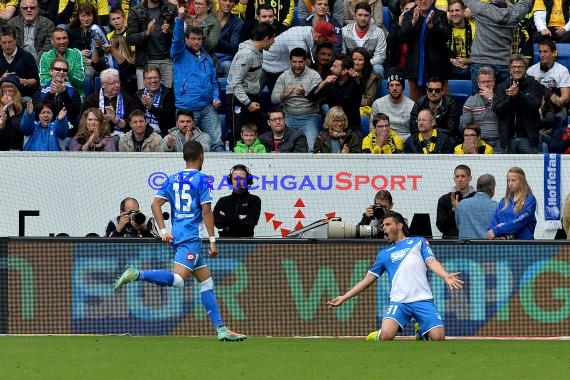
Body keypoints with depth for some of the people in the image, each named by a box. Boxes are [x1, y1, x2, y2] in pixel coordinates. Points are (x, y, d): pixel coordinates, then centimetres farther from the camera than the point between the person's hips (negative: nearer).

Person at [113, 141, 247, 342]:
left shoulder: (172, 179, 15)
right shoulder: (201, 179, -3)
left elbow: (156, 204, 8)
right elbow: (206, 211, -8)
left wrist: (163, 231, 7)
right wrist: (213, 240, -6)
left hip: (176, 235, 8)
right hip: (191, 237, -8)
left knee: (206, 281, 12)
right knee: (177, 279, -21)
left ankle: (220, 328, 10)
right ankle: (137, 274, -34)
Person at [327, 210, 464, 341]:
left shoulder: (419, 242, 17)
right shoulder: (384, 254, 22)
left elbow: (432, 262, 3)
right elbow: (367, 280, 23)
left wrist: (446, 276, -18)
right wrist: (344, 297, 15)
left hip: (422, 300, -1)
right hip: (399, 301, 1)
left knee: (438, 337, -16)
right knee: (386, 335, -27)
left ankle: (421, 332, 17)